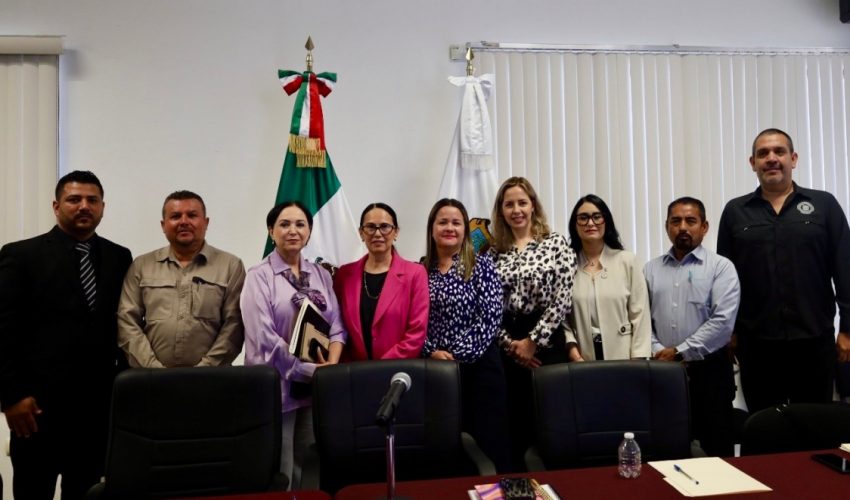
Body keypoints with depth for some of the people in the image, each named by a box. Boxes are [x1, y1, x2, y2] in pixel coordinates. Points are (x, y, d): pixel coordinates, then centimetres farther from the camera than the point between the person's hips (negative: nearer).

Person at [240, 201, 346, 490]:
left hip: (316, 387, 4)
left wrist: (331, 365, -9)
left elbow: (336, 326, 8)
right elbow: (265, 338, -13)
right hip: (277, 387, -4)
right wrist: (309, 370, -15)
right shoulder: (259, 276, -5)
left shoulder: (321, 275, 10)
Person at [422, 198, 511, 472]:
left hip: (478, 364, -2)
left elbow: (491, 315, -9)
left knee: (489, 439, 1)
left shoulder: (481, 264, -1)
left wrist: (461, 354, -12)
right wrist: (431, 351, -9)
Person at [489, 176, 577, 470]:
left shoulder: (555, 243, -1)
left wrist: (533, 341, -9)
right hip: (507, 346, 2)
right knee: (514, 421, 7)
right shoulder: (494, 252, 7)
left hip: (546, 342, -2)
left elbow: (562, 300, -8)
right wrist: (510, 343, -7)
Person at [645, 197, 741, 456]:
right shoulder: (651, 269, 10)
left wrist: (679, 352, -12)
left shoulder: (721, 267, -1)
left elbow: (722, 321, -12)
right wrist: (658, 352, -10)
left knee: (716, 449, 4)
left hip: (709, 370, -3)